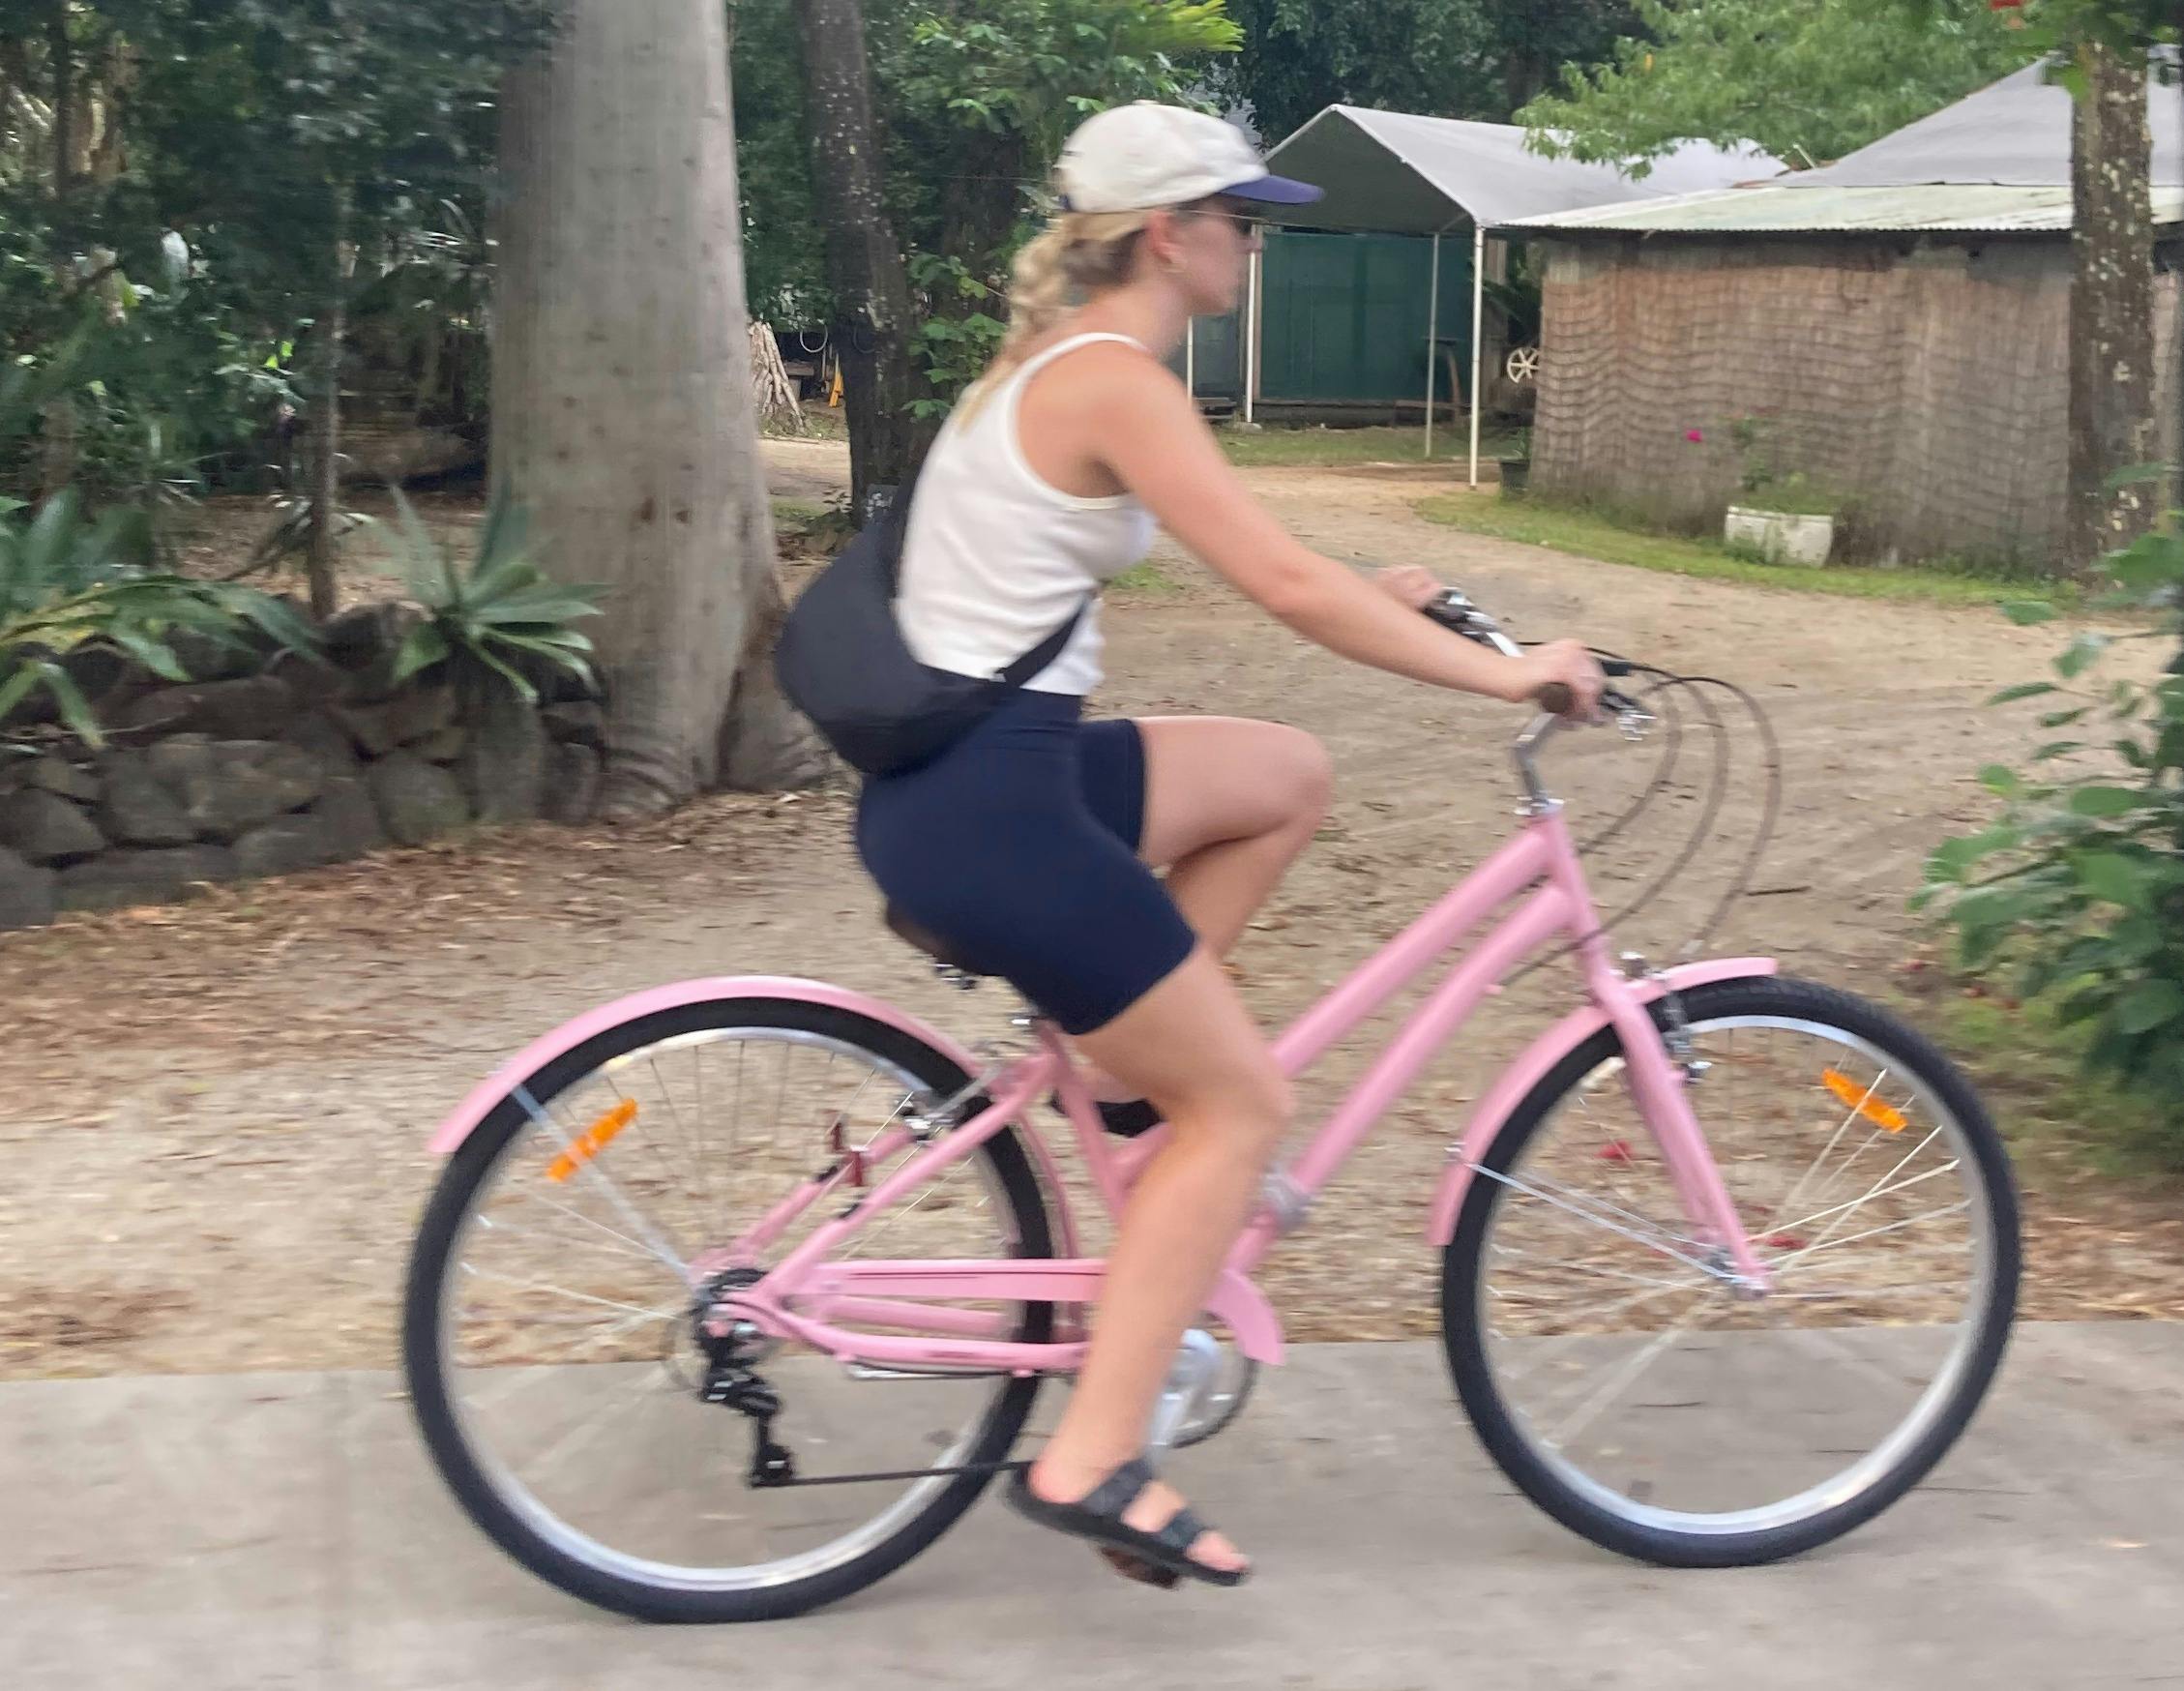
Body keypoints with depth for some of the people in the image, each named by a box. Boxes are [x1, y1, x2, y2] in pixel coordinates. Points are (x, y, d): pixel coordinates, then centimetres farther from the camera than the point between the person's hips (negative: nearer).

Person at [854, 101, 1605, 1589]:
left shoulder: (1059, 360, 15)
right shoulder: (1116, 380, -15)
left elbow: (1245, 563, 28)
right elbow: (1288, 589, -21)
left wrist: (1379, 599, 25)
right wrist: (1502, 672, -14)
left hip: (970, 774, 9)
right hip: (987, 809, -9)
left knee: (1289, 775, 20)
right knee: (1245, 1102, -1)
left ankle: (1130, 1065, 18)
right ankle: (1092, 1463, -2)